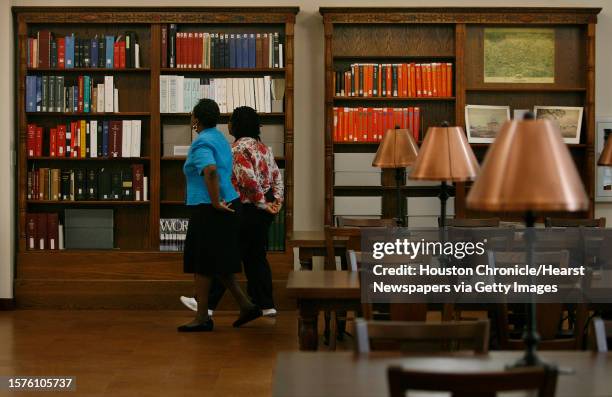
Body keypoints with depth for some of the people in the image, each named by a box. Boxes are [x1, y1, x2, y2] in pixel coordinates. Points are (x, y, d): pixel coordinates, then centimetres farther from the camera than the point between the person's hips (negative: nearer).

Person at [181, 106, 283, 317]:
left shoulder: (238, 149, -16)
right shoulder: (263, 147, 12)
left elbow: (249, 180, -23)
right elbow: (276, 175, 11)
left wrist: (262, 204, -13)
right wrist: (276, 200, 6)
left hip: (247, 211, -8)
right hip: (263, 212, 8)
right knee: (256, 256, 14)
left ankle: (207, 303, 5)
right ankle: (266, 305, 14)